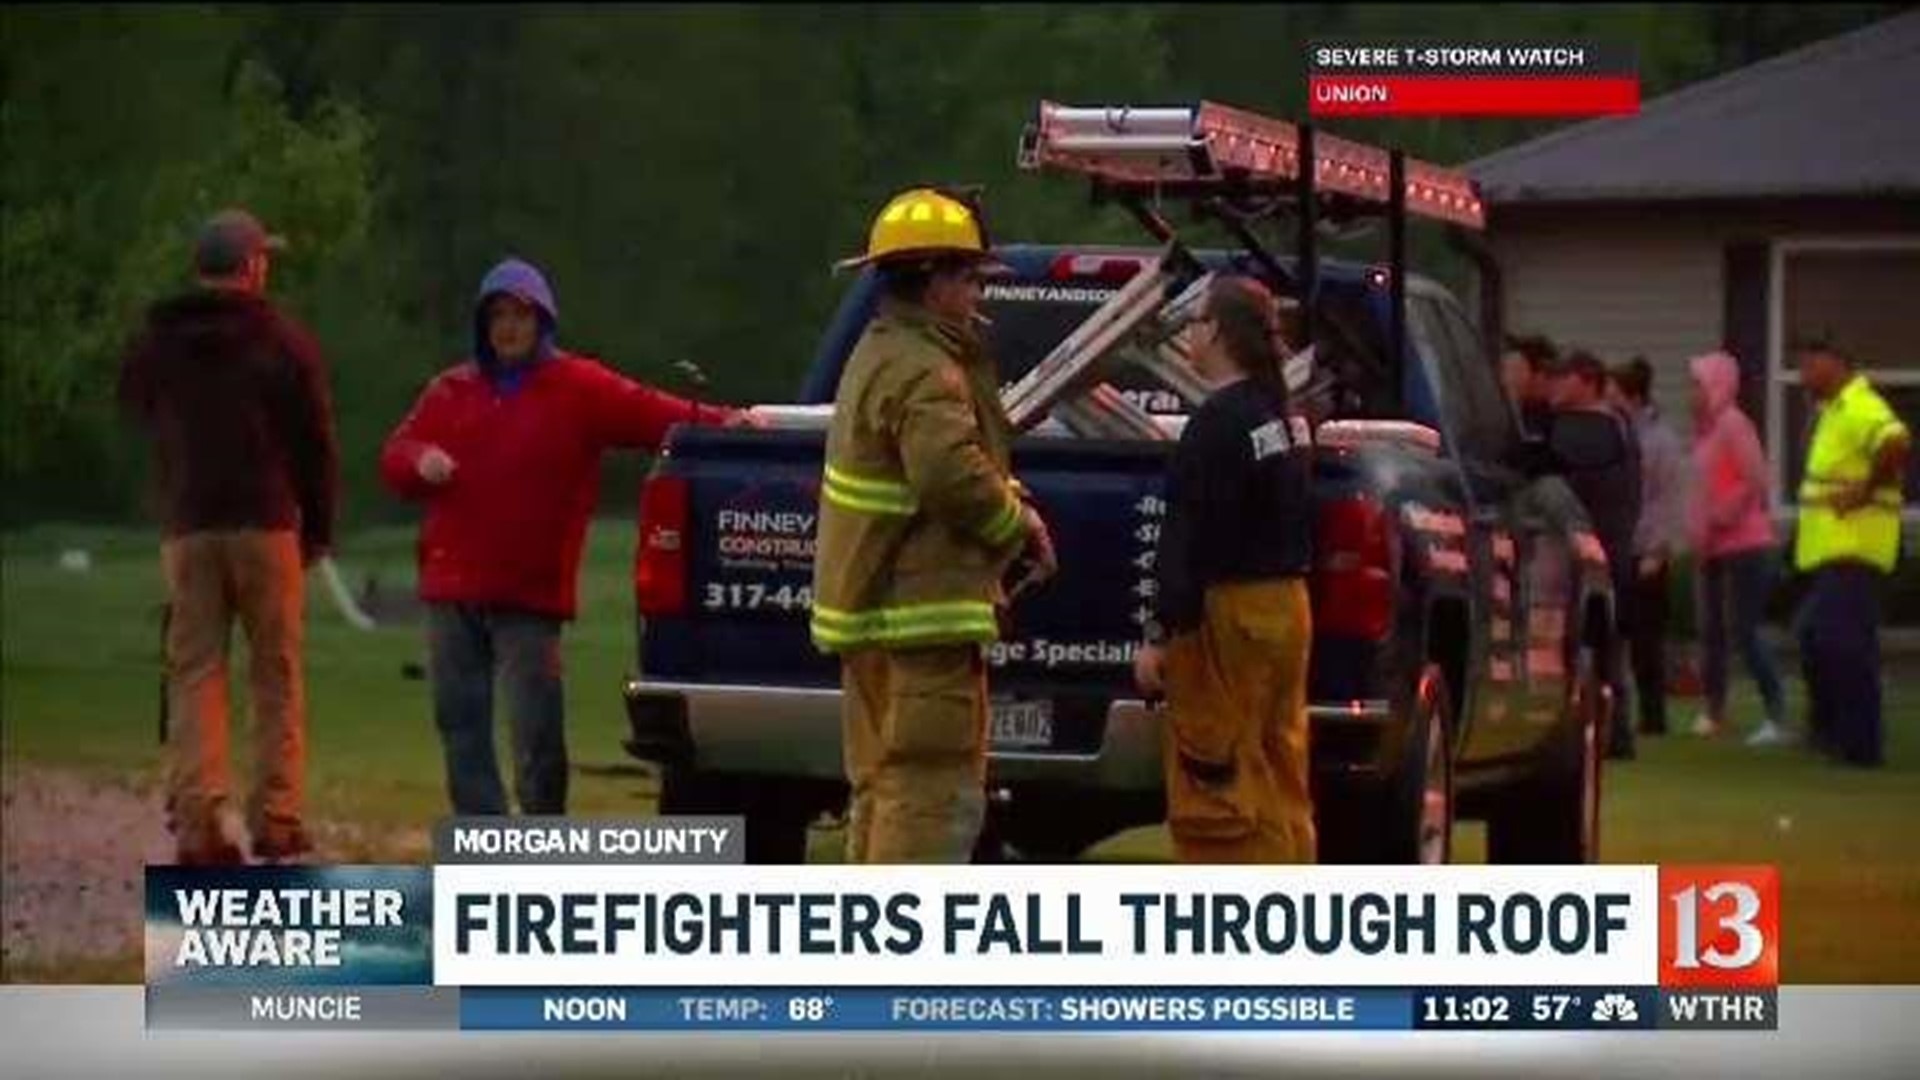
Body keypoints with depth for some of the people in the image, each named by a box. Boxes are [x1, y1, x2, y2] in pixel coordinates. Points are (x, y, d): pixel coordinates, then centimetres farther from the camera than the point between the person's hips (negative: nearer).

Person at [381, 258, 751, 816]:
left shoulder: (579, 388, 2)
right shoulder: (451, 392, 14)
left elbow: (652, 412, -8)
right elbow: (395, 456, 17)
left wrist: (720, 422, -23)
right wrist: (418, 461, -7)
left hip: (530, 595, -4)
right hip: (452, 589, 4)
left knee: (536, 729, -6)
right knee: (461, 726, 5)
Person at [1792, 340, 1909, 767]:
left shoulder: (1860, 408, -16)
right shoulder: (1835, 410, 17)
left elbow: (1896, 443, -34)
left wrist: (1868, 490, -25)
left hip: (1853, 551, -11)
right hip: (1832, 551, 11)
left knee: (1845, 643, -9)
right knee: (1817, 636, 16)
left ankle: (1860, 744, -6)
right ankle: (1831, 731, 26)